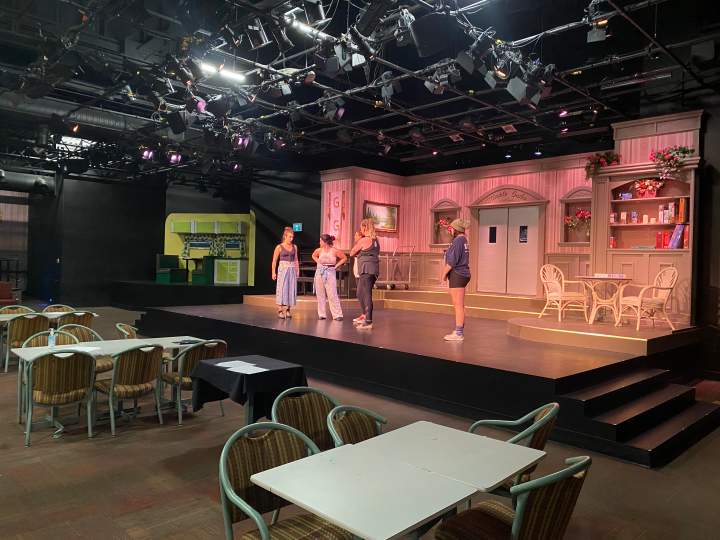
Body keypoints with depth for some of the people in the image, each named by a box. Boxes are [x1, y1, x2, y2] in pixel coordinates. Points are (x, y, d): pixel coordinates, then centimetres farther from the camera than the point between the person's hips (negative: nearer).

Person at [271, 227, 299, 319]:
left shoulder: (294, 247, 9)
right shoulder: (279, 247, -3)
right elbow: (274, 261, -2)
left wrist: (297, 270, 8)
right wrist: (273, 272, -8)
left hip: (292, 270, 4)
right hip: (283, 269, -4)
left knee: (291, 289, 4)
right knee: (282, 289, -4)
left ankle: (287, 310, 13)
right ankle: (280, 310, 2)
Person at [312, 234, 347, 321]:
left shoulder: (334, 251, -7)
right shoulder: (319, 250, 3)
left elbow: (344, 258, 4)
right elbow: (314, 256, 26)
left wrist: (336, 266, -1)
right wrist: (318, 262, 11)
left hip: (330, 273, -4)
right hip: (320, 273, 4)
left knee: (332, 295, -8)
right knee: (320, 295, 5)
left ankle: (337, 314, -4)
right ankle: (322, 314, 13)